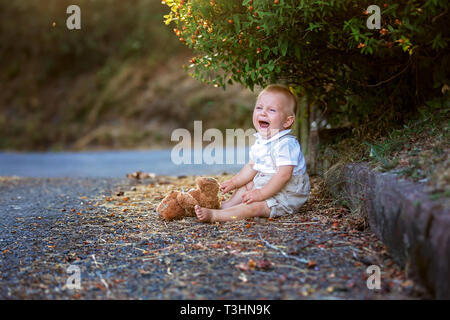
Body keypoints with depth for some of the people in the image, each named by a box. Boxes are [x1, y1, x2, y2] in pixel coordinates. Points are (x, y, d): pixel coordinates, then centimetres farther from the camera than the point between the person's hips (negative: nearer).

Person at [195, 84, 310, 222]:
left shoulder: (286, 144, -25)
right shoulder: (260, 142, 7)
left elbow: (284, 175, -31)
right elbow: (252, 167, 19)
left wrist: (261, 194, -29)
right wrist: (234, 182, 13)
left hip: (287, 196, -10)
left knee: (255, 206, -24)